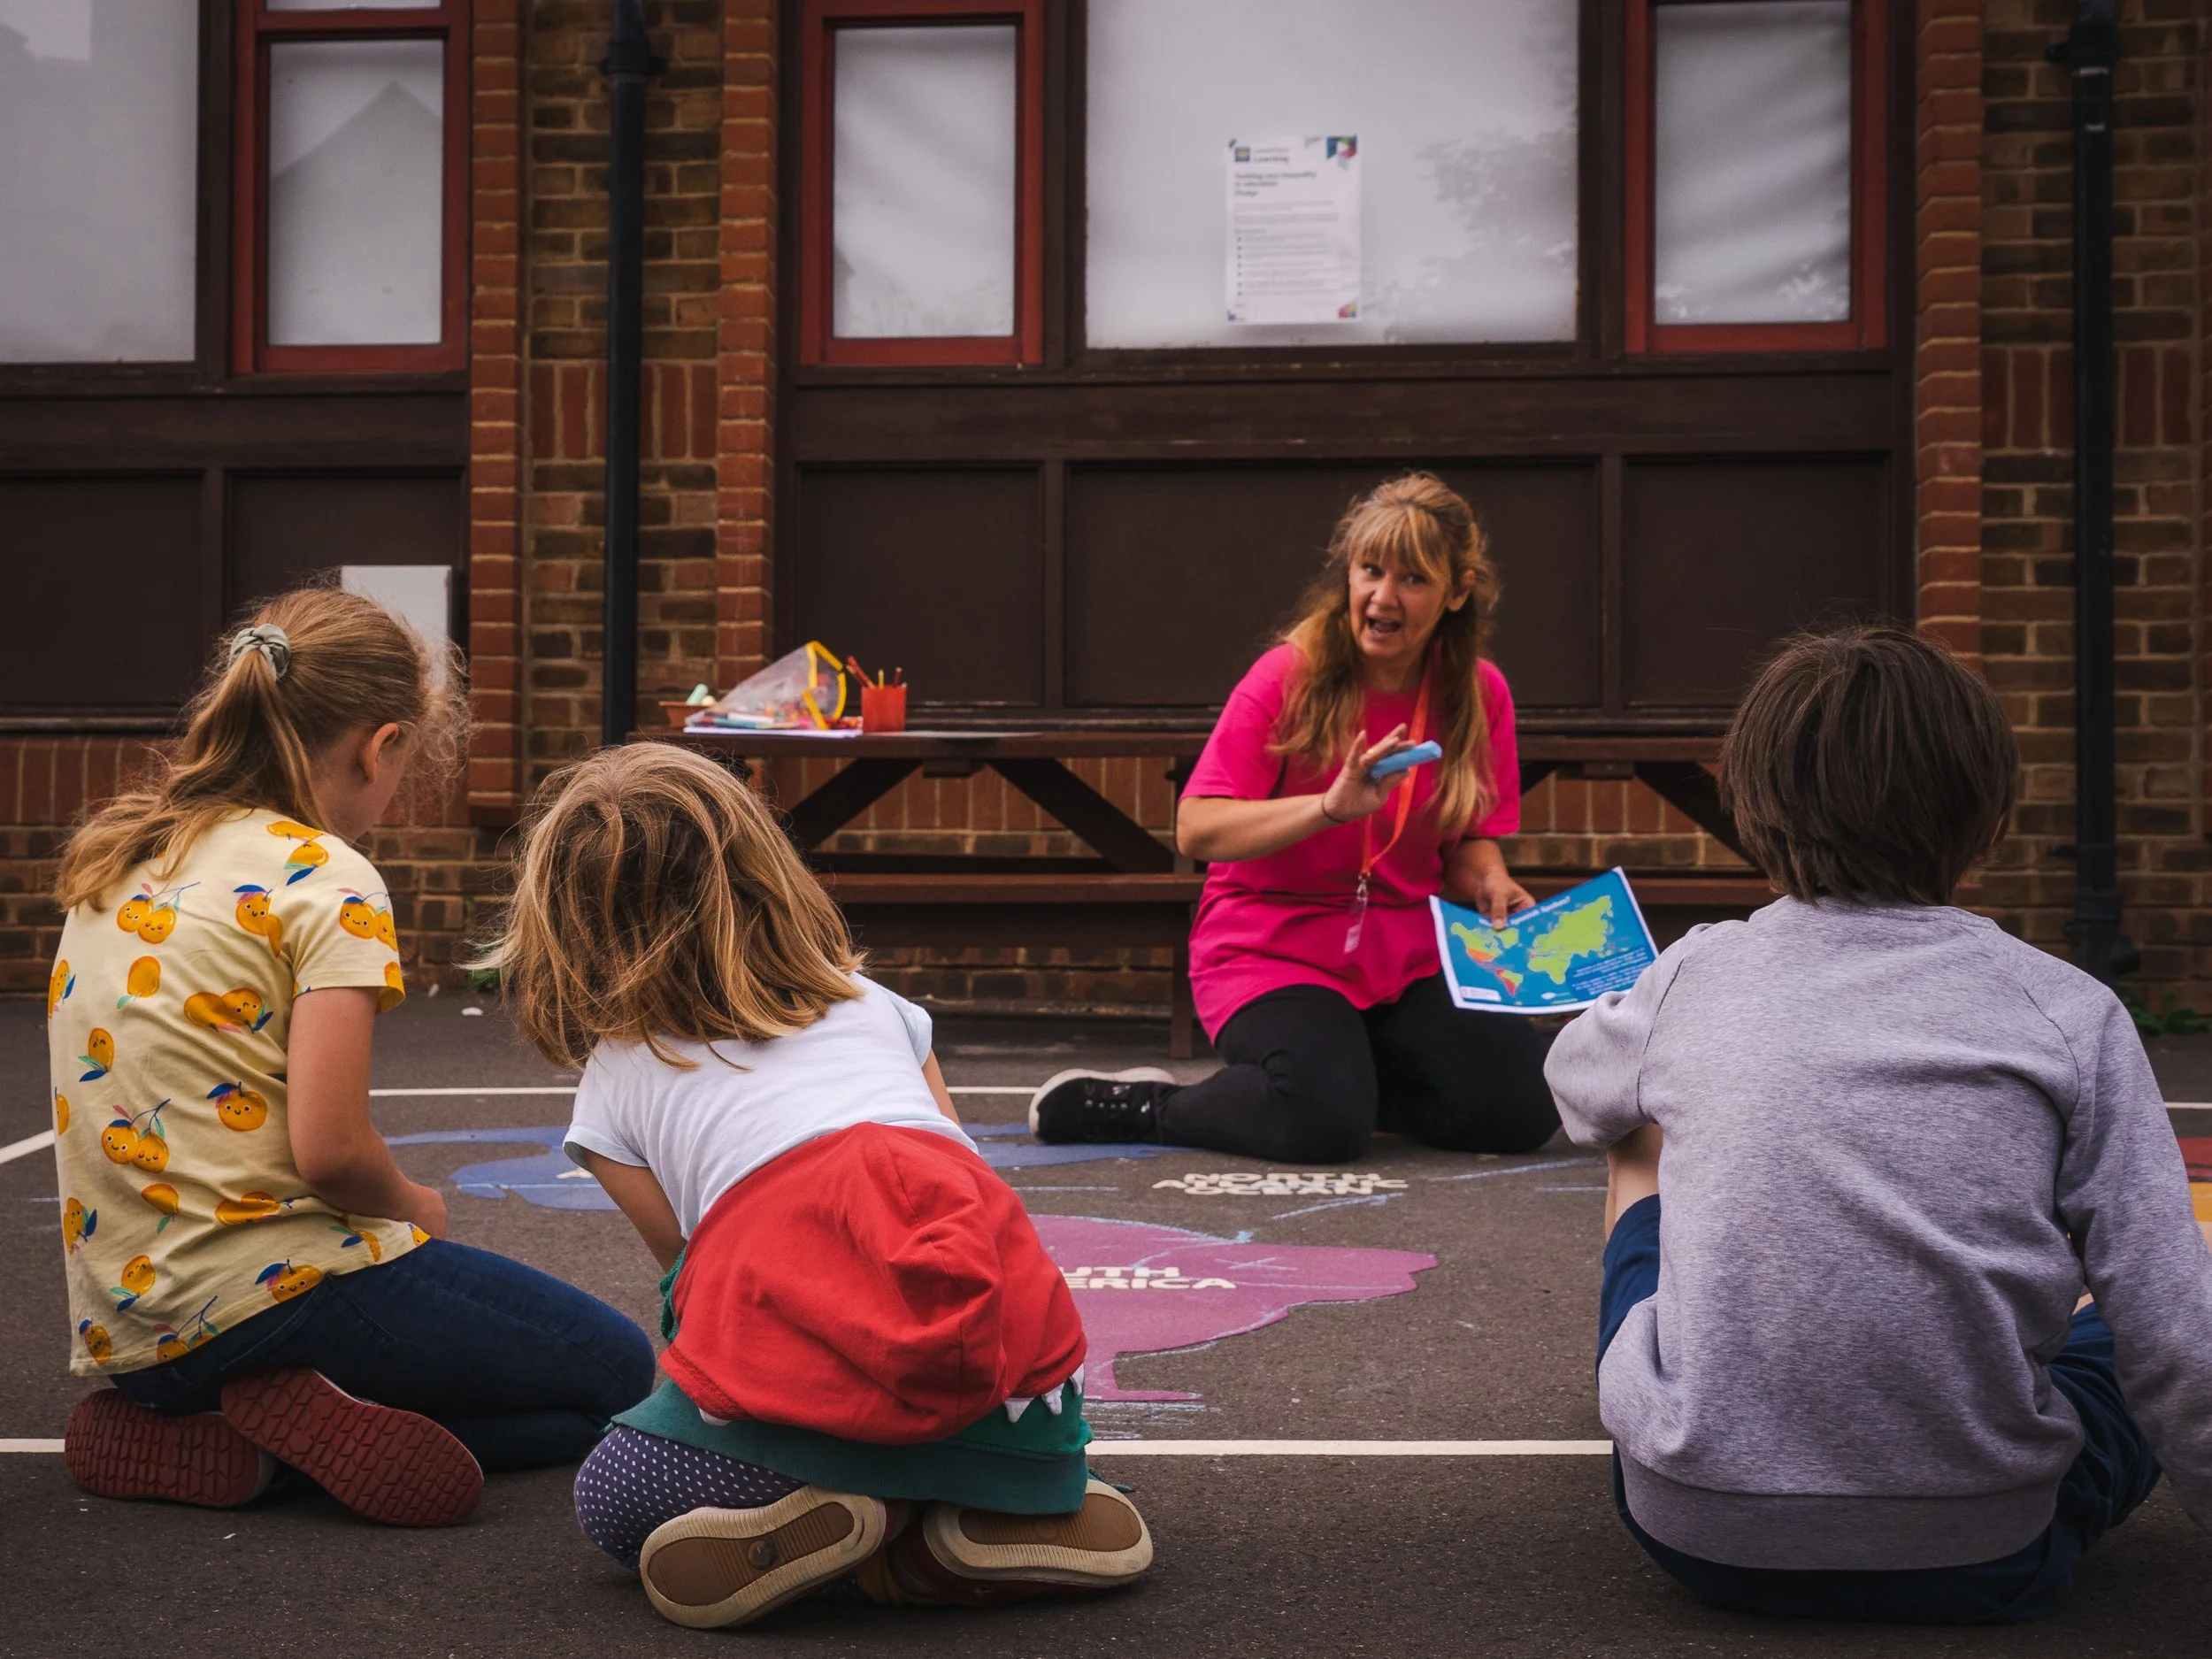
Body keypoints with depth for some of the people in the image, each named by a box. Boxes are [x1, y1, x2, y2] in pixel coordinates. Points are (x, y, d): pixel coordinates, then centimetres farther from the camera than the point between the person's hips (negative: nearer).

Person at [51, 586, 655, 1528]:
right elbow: (329, 1149, -21)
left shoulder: (113, 862, 12)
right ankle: (320, 1422, -13)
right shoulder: (328, 881, -12)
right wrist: (413, 1208, 2)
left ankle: (182, 1424, 5)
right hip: (261, 1297, -8)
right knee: (623, 1373, 6)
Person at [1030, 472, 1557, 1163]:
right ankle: (1150, 1106, -1)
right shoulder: (1290, 678, -11)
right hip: (1274, 944, -5)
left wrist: (1490, 884, -14)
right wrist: (1331, 807, -30)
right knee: (1323, 1122, -29)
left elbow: (1468, 844, 9)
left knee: (1522, 1112, -13)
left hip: (1408, 951, 5)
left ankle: (1352, 1064, 12)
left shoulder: (1479, 693, 1)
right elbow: (1196, 830, -18)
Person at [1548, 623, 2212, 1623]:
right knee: (2123, 1329, 28)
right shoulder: (2069, 1013, -5)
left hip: (1699, 1534, 2)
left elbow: (1577, 1088, 24)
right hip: (1978, 1560, -1)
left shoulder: (1692, 975, 1)